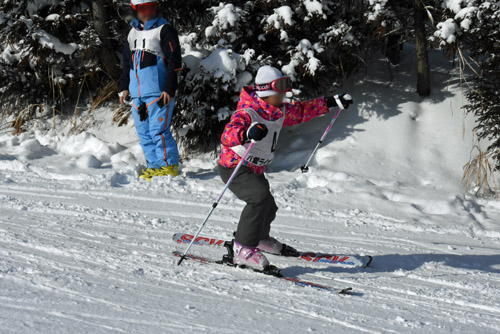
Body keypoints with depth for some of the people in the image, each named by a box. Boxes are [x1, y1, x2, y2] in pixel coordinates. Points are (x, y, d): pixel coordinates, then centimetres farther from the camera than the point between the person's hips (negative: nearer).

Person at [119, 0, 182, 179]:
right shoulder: (133, 32, 18)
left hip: (158, 92, -7)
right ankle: (154, 165, 12)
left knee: (158, 130, -12)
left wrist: (169, 89, -14)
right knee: (144, 132, 7)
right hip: (137, 93, 7)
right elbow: (127, 62, 26)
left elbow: (174, 61, -7)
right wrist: (124, 87, 19)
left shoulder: (164, 30, -2)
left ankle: (169, 165, -6)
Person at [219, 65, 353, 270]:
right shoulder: (247, 113, -25)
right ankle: (242, 249, -26)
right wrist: (247, 134, -63)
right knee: (261, 197, -30)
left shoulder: (280, 111, 1)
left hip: (254, 170, 9)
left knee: (267, 208, 17)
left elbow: (301, 111, 20)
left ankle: (260, 238, 48)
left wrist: (333, 102, 19)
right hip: (234, 167, -9)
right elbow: (227, 136, -41)